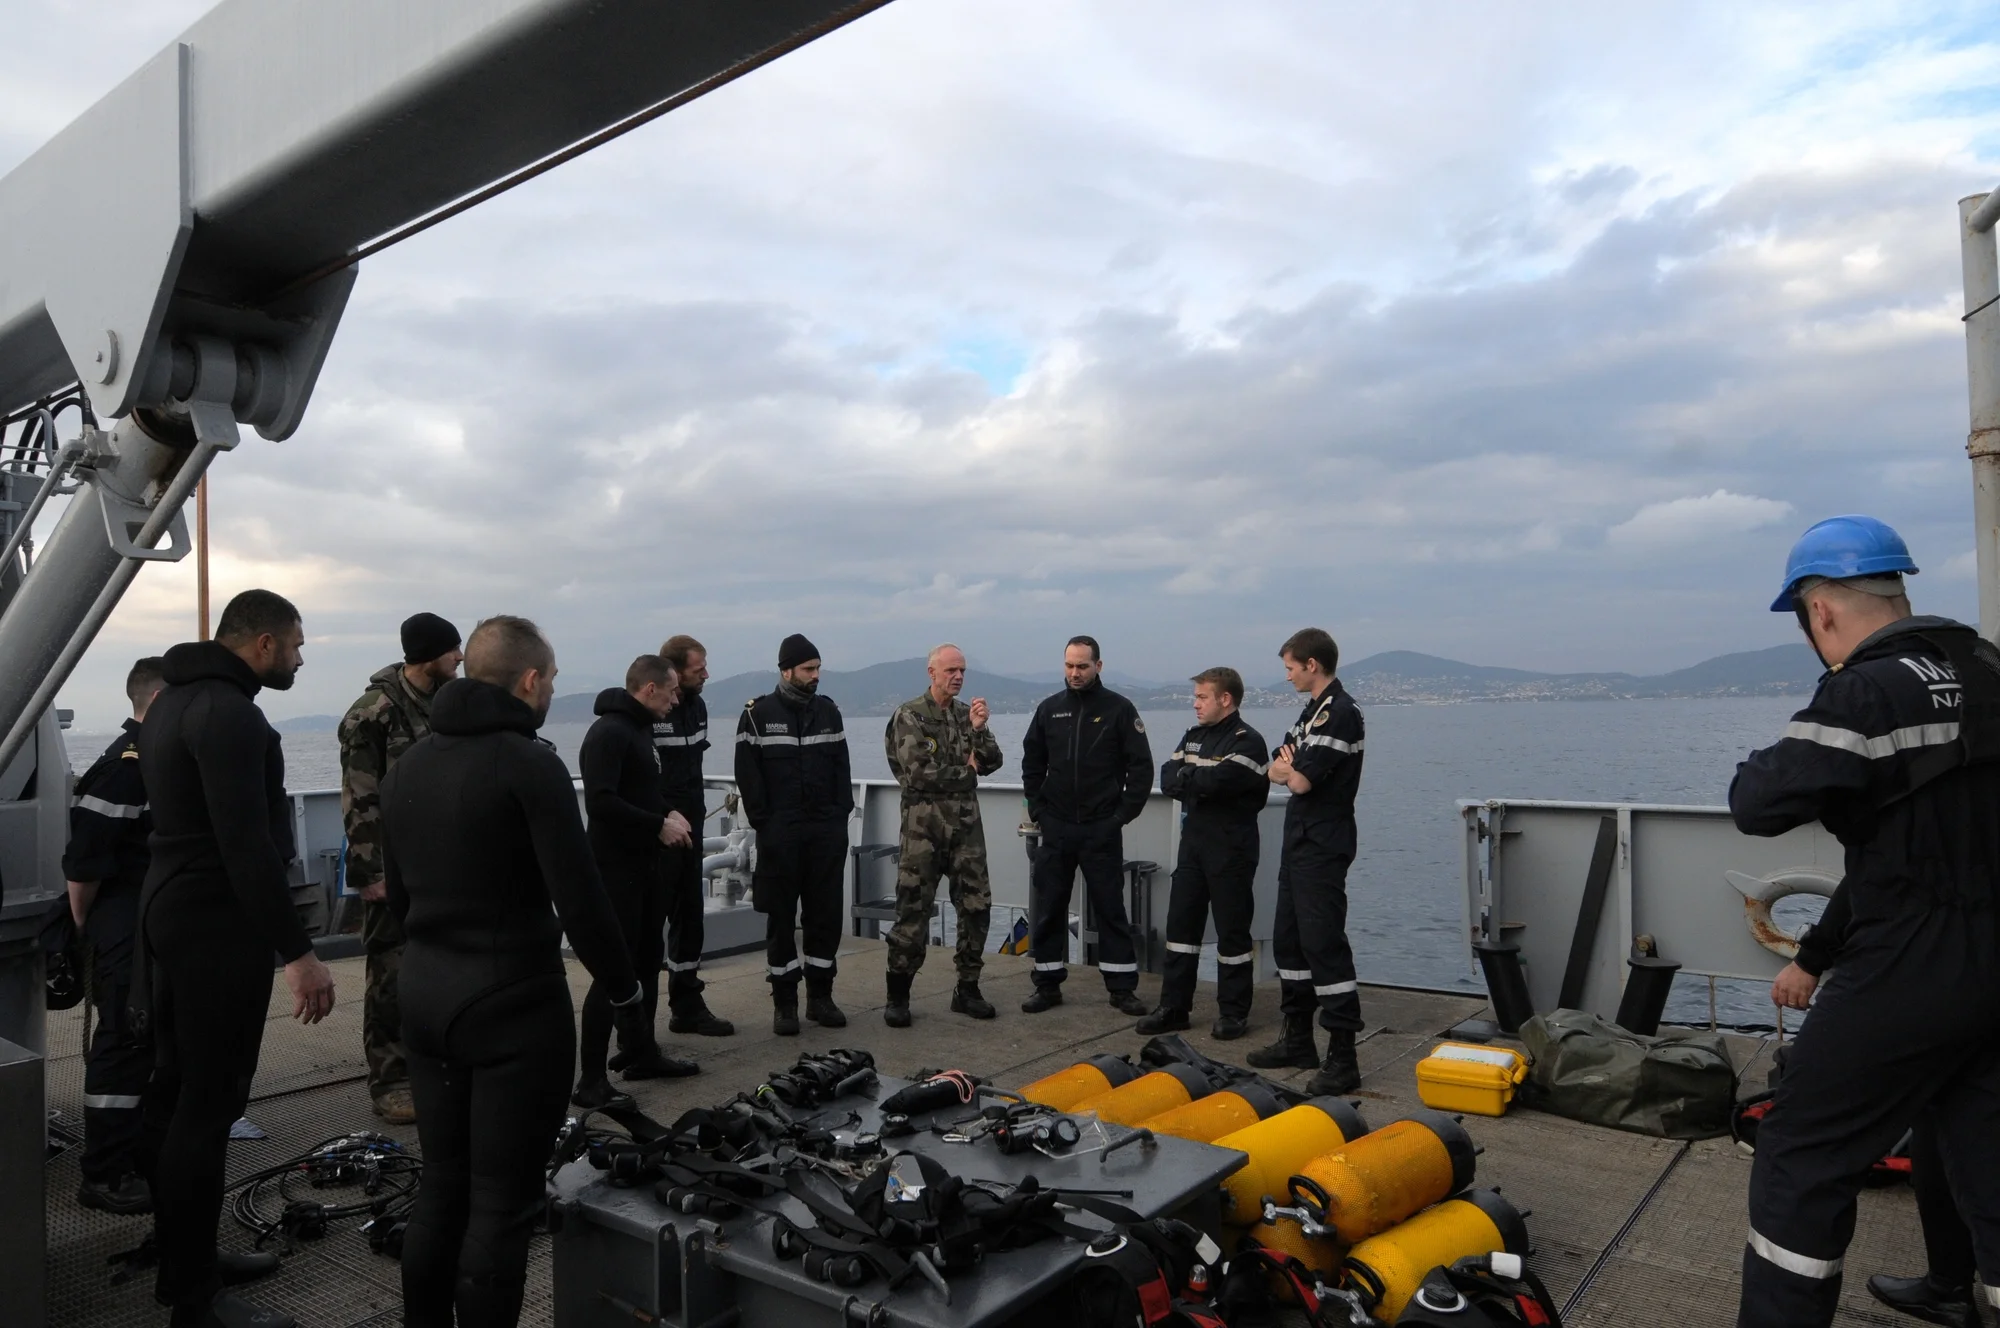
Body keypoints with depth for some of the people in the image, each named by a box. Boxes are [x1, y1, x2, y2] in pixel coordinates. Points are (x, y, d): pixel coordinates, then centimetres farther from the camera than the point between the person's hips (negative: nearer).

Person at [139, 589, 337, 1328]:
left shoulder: (174, 700, 14)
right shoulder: (229, 713, -19)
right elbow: (248, 845, -26)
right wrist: (297, 951, -26)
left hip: (170, 908, 11)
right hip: (217, 922, -11)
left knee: (175, 1090, 17)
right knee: (208, 1104, -5)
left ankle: (178, 1253, 31)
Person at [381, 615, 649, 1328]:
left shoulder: (406, 766, 8)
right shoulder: (530, 764, -17)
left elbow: (397, 893, 15)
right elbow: (580, 900, -20)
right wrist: (627, 993, -9)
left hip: (424, 999, 8)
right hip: (515, 1005, -8)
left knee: (439, 1188, 19)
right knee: (502, 1205, 3)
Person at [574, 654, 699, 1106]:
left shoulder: (641, 728, 14)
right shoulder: (609, 732, -17)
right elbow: (600, 802, -27)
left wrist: (668, 813, 5)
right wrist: (659, 825, -21)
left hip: (645, 864, 10)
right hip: (617, 866, -10)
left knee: (648, 959, 17)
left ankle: (641, 1052, 29)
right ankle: (591, 1079, 0)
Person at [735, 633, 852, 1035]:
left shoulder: (828, 711, 10)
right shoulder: (758, 713, -3)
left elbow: (841, 767, 13)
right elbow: (747, 773, -5)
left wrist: (842, 813, 4)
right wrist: (762, 821, -9)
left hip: (827, 831, 4)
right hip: (780, 833, -4)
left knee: (826, 914, 7)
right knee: (781, 918, 3)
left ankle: (821, 996, 19)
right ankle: (784, 1002, 13)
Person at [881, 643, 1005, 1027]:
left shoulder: (968, 713, 10)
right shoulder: (909, 716, -6)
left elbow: (991, 763, 3)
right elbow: (918, 773, -15)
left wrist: (979, 729, -13)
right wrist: (966, 771, -4)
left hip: (966, 823, 5)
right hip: (923, 824, -5)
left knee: (976, 906, 5)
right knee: (913, 910, -1)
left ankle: (967, 990, 18)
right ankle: (898, 996, 9)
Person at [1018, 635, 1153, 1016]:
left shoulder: (1119, 709, -3)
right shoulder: (1050, 709, 7)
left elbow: (1141, 766, -4)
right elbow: (1032, 764, 14)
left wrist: (1124, 813, -8)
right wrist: (1037, 809, 4)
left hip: (1102, 829, -3)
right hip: (1056, 828, 3)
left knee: (1111, 908, 4)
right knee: (1048, 908, 7)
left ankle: (1122, 987, 12)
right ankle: (1048, 985, 18)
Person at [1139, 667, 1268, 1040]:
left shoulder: (1247, 741, -10)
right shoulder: (1193, 736, 13)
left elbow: (1219, 779, -24)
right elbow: (1168, 780, 3)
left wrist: (1186, 777, -7)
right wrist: (1201, 783, -15)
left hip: (1231, 847, -7)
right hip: (1192, 841, 7)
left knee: (1232, 929, 2)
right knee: (1181, 923, 9)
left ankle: (1234, 1013, 14)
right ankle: (1173, 1007, 17)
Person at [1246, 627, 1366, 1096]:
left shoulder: (1340, 712, -16)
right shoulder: (1313, 710, 17)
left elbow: (1300, 781, -21)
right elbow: (1274, 770, 15)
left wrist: (1291, 767, 1)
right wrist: (1291, 768, -6)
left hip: (1323, 846, -10)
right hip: (1301, 841, 10)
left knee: (1324, 942, -10)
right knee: (1289, 940, 15)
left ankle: (1342, 1059, -5)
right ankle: (1298, 1040, 25)